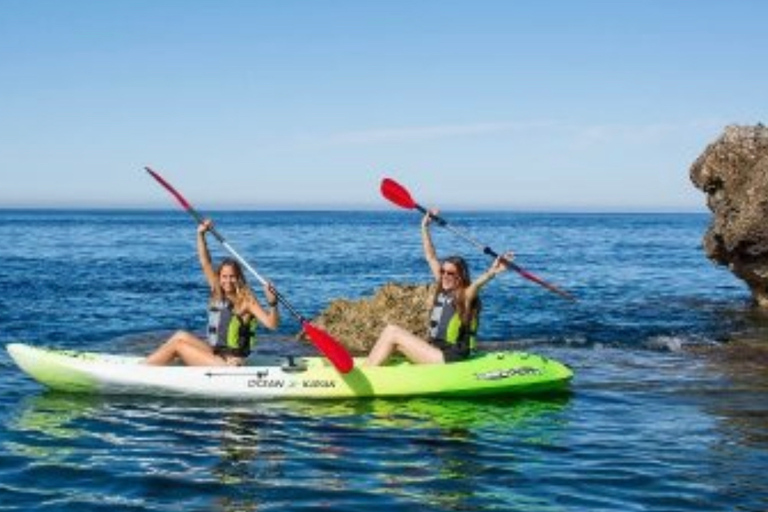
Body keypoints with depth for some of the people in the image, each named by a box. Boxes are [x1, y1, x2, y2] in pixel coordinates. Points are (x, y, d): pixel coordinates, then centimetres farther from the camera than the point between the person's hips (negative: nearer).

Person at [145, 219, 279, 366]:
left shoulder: (246, 301, -12)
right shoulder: (218, 293, 7)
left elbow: (272, 324, -21)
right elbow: (206, 263, 6)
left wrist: (272, 303, -39)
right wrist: (201, 234, -1)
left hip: (228, 364, -7)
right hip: (214, 354, 7)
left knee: (177, 343, -9)